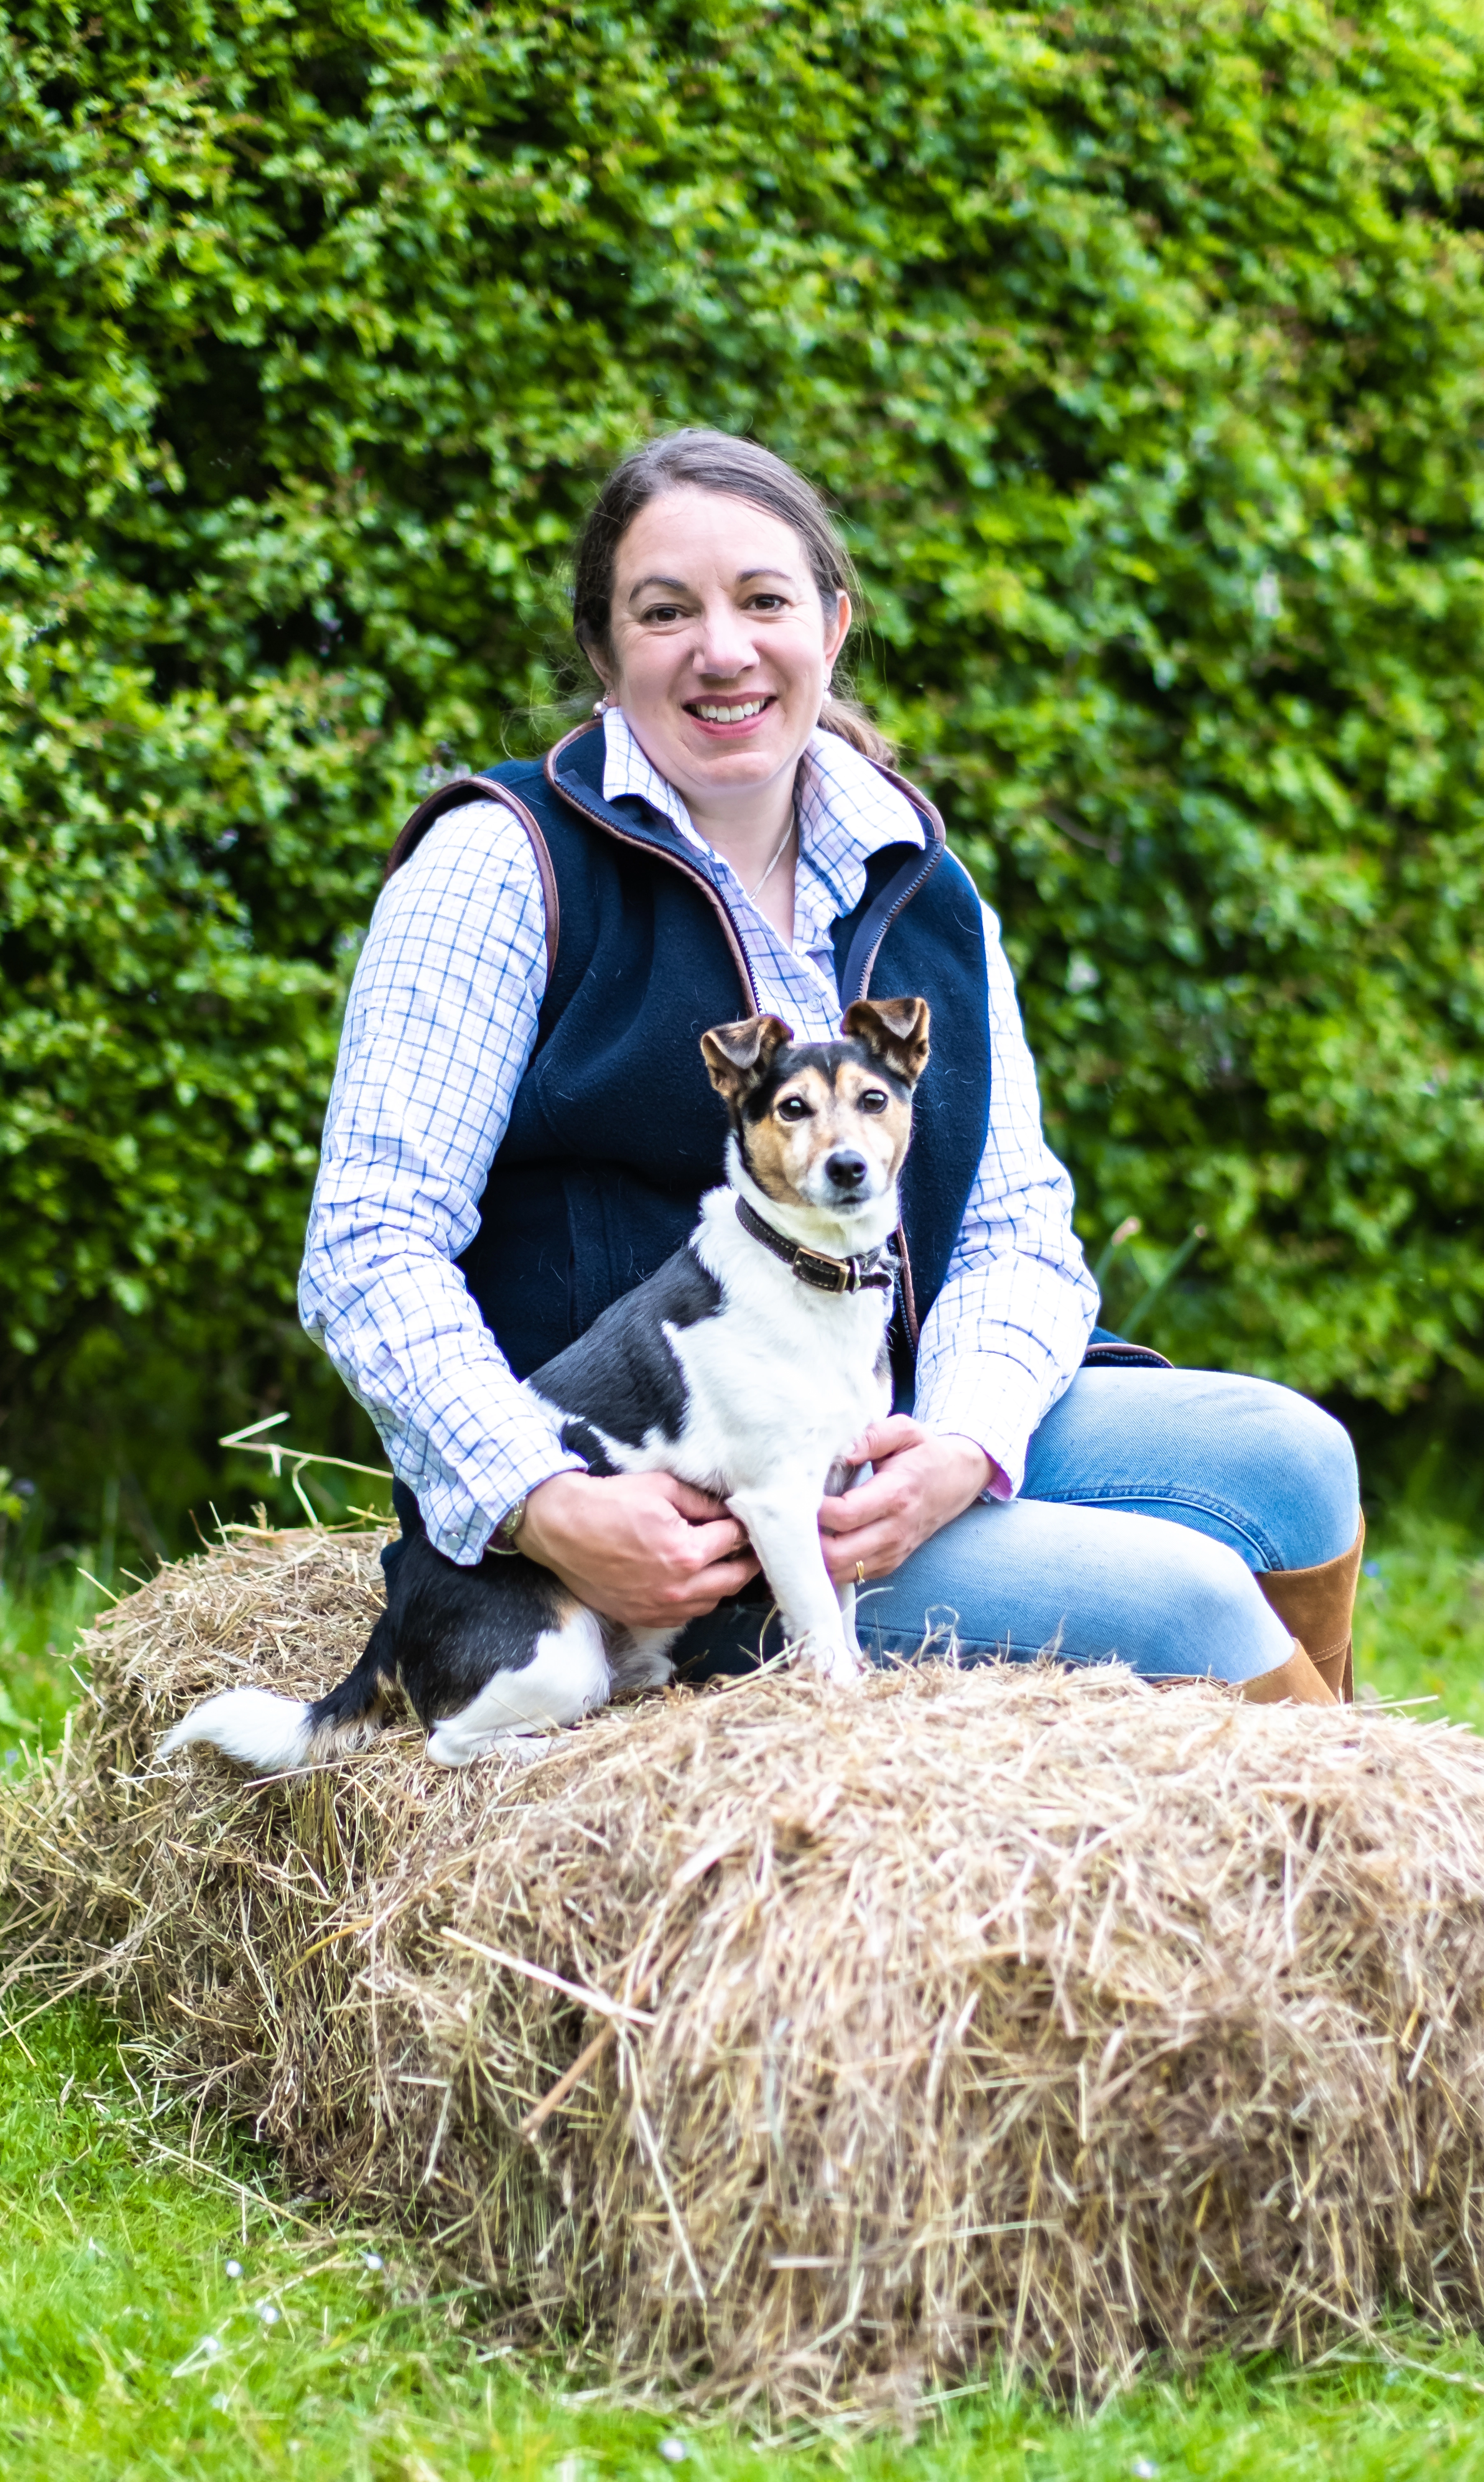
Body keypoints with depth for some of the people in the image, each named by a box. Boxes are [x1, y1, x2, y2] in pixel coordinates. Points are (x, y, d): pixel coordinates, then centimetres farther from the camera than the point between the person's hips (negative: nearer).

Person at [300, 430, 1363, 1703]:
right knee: (1173, 1599, -21)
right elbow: (372, 1251, -11)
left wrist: (962, 1446, -16)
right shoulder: (503, 868, -5)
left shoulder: (927, 895, 13)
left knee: (1288, 1455, -12)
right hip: (643, 1508, -6)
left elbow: (1017, 1227, 7)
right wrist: (545, 1507, -26)